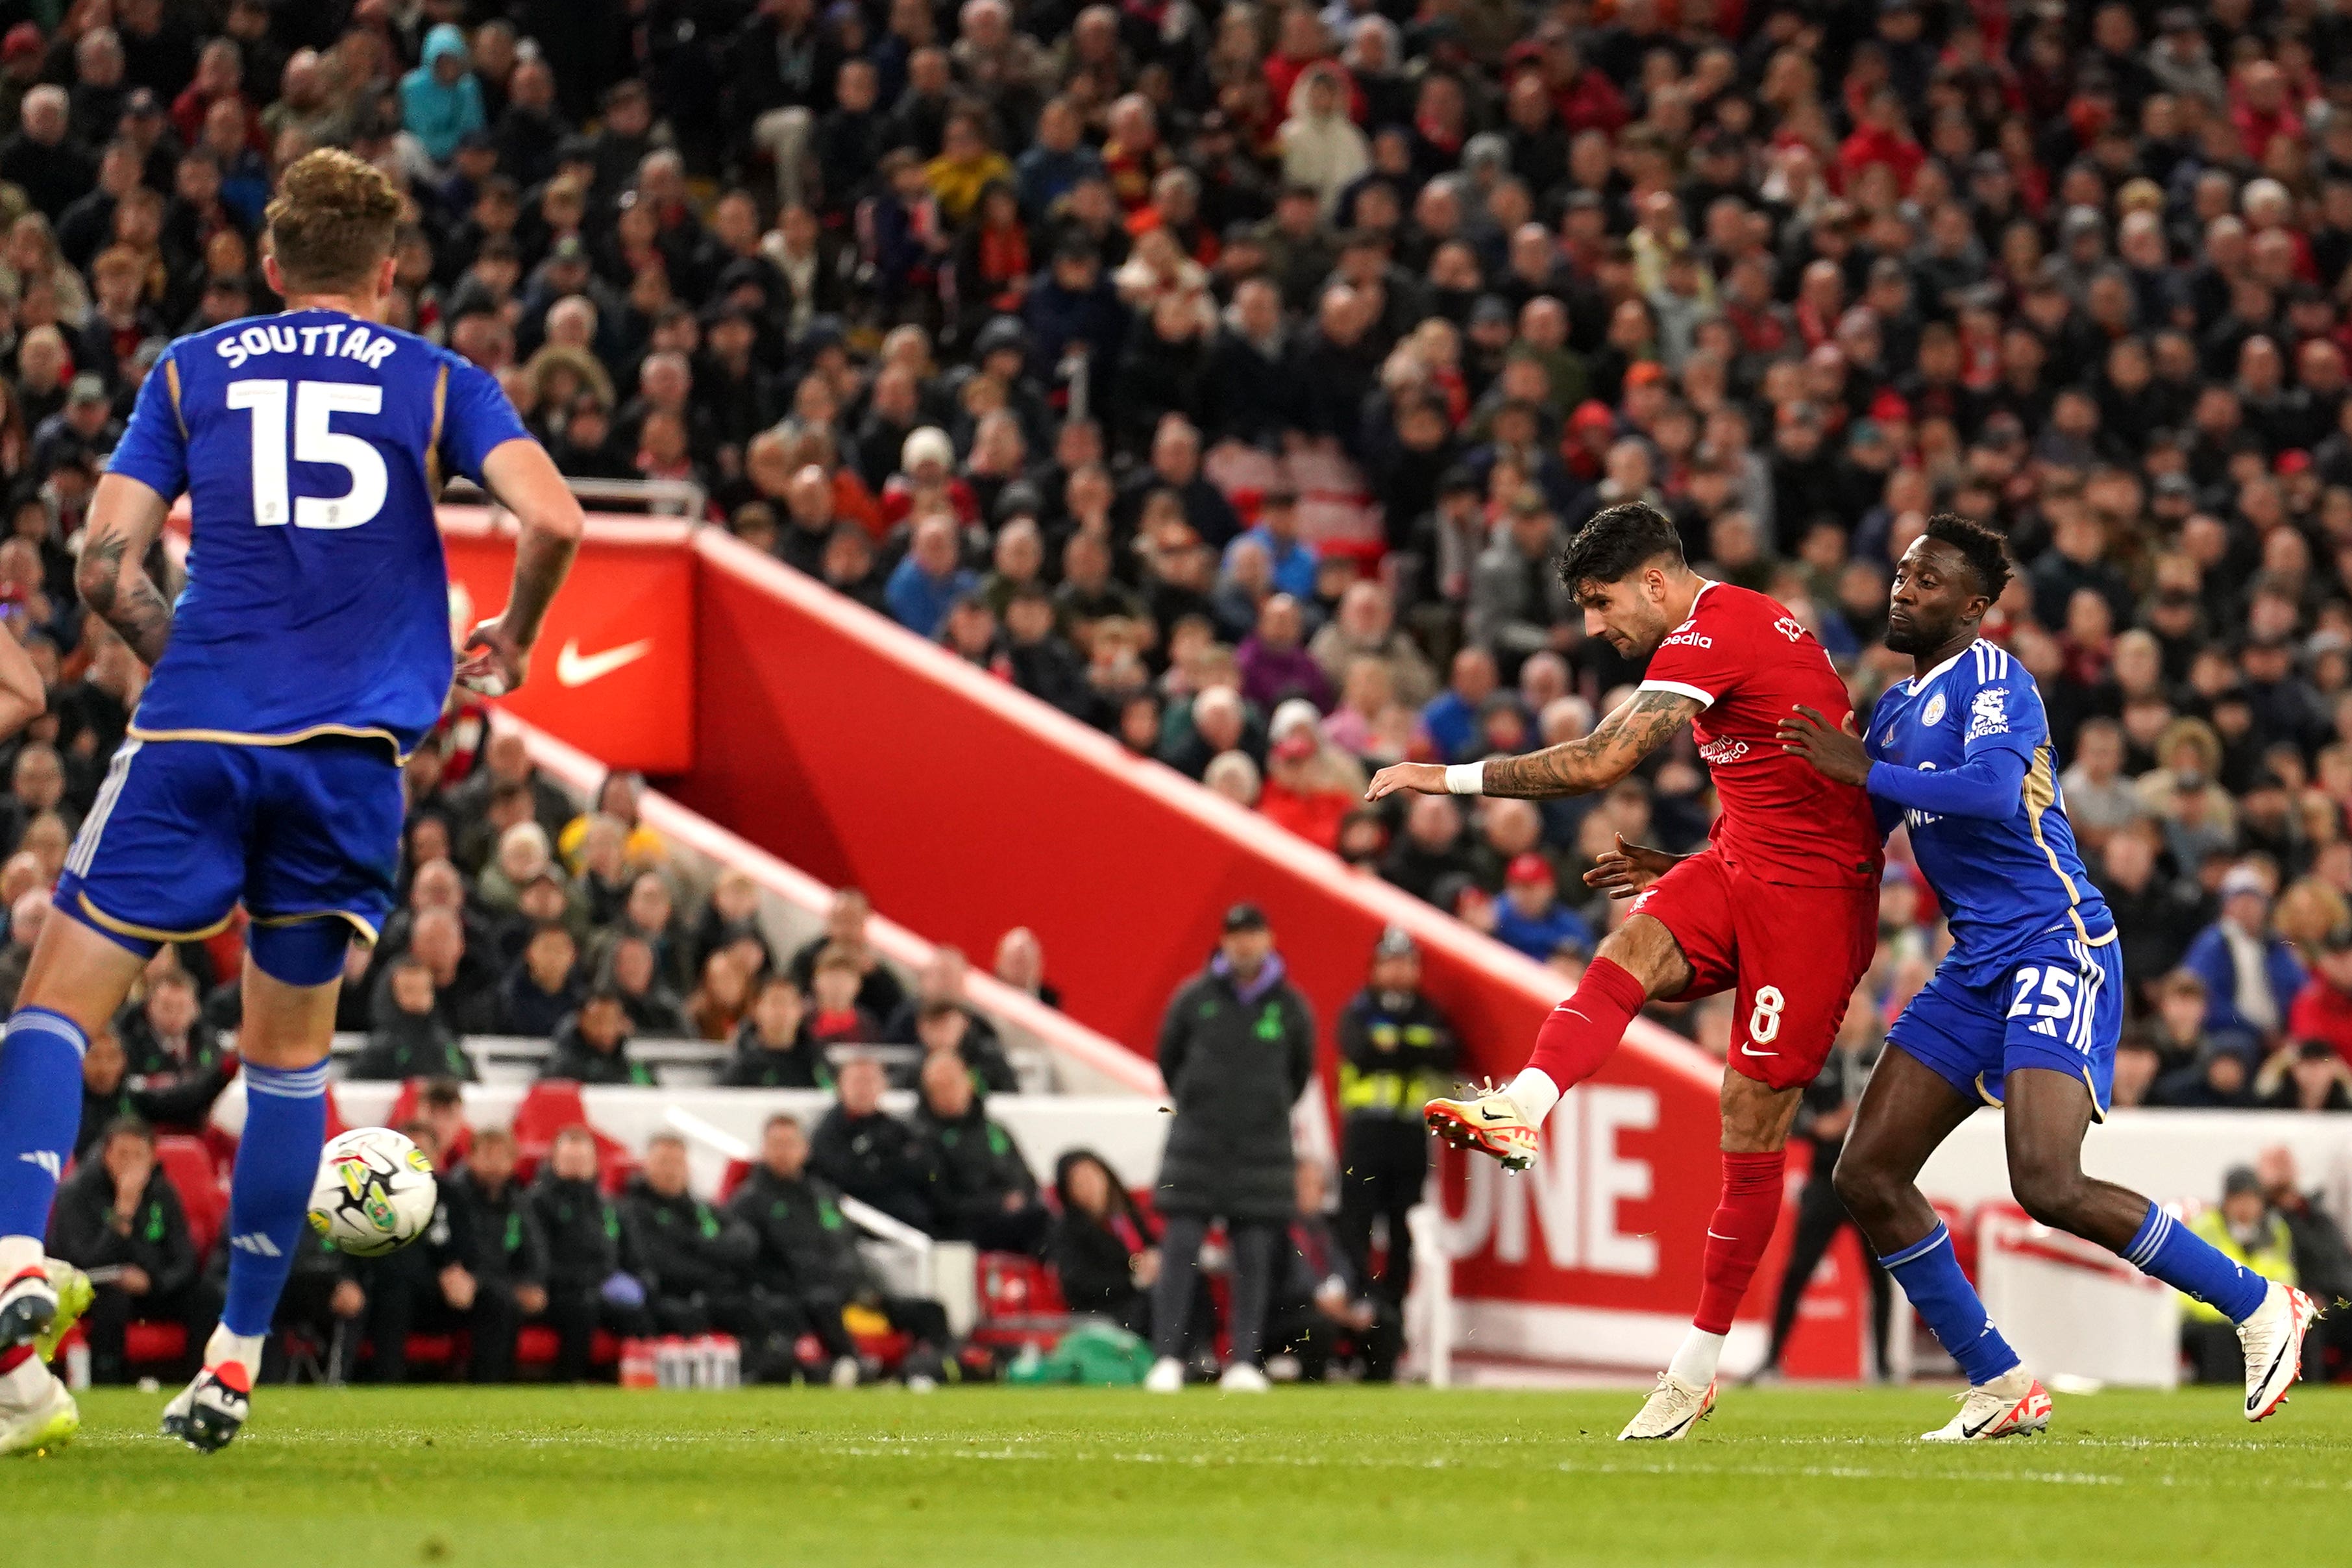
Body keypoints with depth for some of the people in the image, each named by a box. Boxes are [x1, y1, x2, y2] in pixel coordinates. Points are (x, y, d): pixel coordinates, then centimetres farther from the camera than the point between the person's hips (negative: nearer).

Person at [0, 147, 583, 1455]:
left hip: (195, 733, -1)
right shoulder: (437, 382, 11)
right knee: (291, 1046, 14)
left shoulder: (190, 373, 12)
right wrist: (513, 642, 14)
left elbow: (106, 571, 4)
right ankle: (237, 1360, 16)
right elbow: (554, 522, -4)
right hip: (354, 747, 1)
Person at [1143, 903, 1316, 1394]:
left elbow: (1301, 1069, 18)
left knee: (1255, 1257, -1)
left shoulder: (1290, 1007, 3)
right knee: (1180, 1251, -7)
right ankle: (1166, 1359, -7)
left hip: (1263, 1147, 1)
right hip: (1197, 1144, -1)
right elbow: (1168, 1057, 13)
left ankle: (1244, 1362, 2)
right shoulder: (1194, 998, 0)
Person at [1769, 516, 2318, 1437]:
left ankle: (2259, 1308, -7)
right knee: (1868, 1176, 0)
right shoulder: (1897, 708, 18)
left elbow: (1993, 790, -28)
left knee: (2048, 1185, -24)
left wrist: (1865, 771, -18)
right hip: (1977, 968, 9)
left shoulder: (1990, 678, -9)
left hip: (2056, 947, -9)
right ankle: (2000, 1388, 8)